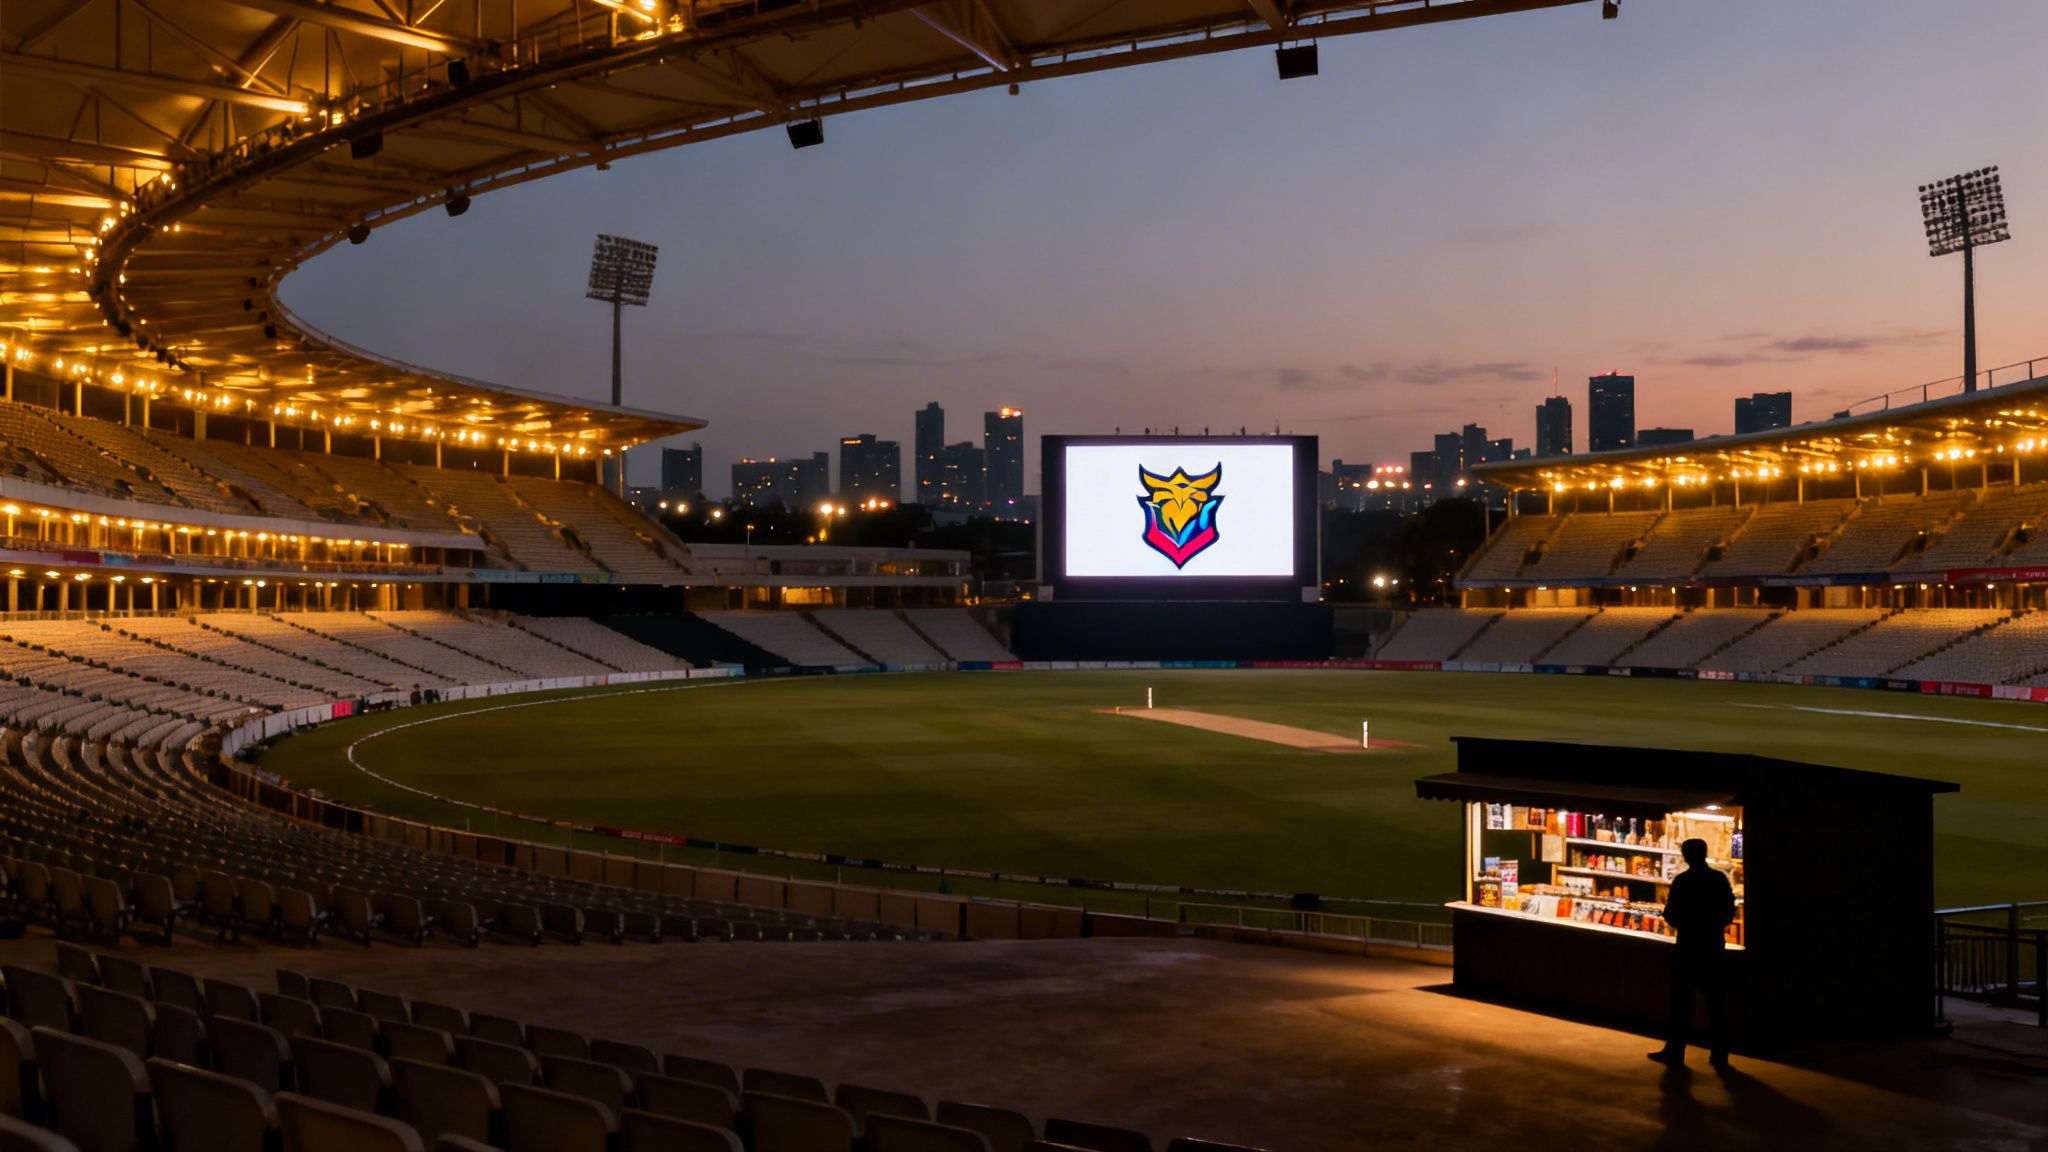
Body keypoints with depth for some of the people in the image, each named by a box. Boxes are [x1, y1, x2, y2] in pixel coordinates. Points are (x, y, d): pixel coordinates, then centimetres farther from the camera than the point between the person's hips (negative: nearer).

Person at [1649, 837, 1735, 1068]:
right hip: (1714, 947, 4)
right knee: (1716, 1002, 9)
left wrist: (1679, 923, 13)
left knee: (1681, 1002, 4)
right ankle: (1719, 1054, 11)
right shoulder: (1720, 879, 1)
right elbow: (1729, 914, 6)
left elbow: (1671, 916, -9)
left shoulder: (1682, 881, -10)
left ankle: (1675, 1051, 7)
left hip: (1688, 947, -3)